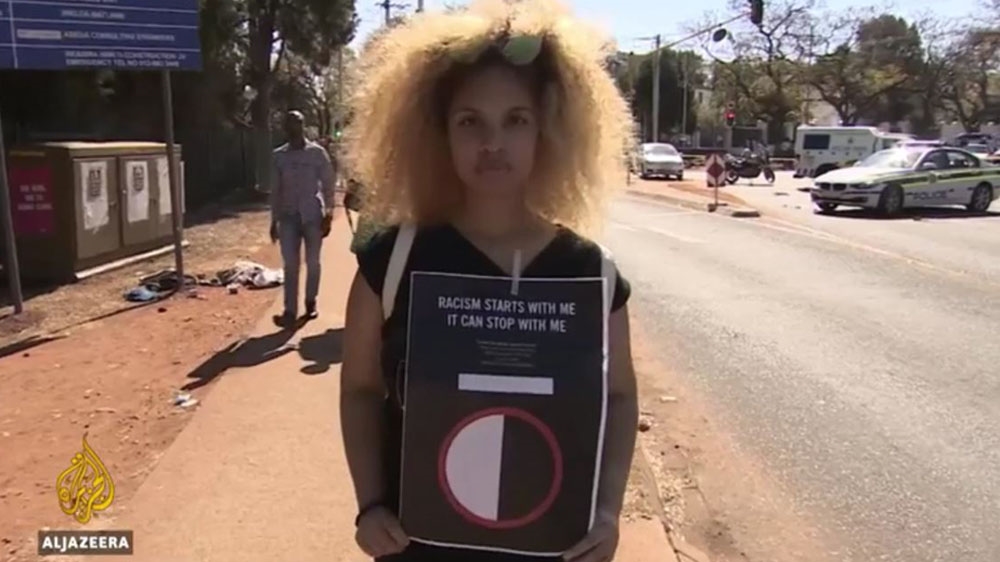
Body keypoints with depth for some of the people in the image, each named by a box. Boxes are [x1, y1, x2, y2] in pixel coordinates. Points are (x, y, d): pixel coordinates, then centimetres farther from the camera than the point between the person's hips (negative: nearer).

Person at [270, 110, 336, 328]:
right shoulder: (279, 156, 6)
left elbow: (328, 184, 0)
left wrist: (328, 214, -6)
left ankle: (311, 302, 24)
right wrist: (274, 219, 8)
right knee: (290, 264, -3)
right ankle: (290, 311, -4)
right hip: (289, 216, 2)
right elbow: (276, 190, 10)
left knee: (312, 262, 7)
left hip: (313, 215, -1)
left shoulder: (317, 152, -1)